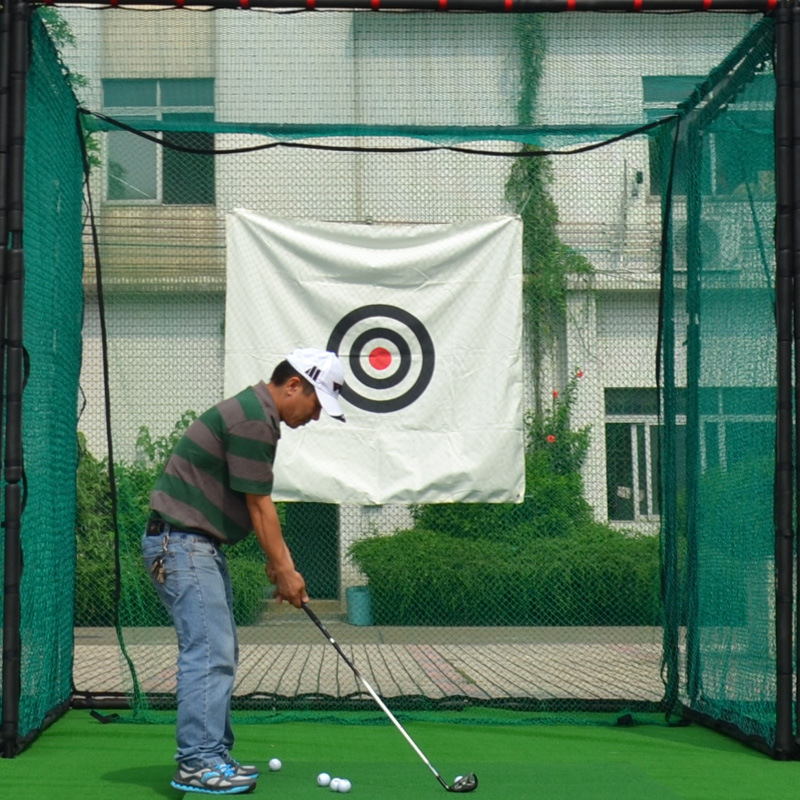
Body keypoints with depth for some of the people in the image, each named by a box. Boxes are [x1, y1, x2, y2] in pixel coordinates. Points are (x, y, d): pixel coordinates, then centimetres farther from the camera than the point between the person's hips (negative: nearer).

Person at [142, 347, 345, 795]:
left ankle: (214, 756, 17)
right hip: (181, 542, -11)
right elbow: (258, 504, -15)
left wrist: (280, 561, 12)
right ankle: (197, 763, -10)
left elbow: (258, 504, 17)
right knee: (210, 651, -12)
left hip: (201, 545, 11)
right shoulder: (253, 419, -18)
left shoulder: (258, 413, 15)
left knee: (219, 652, 12)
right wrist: (284, 569, -8)